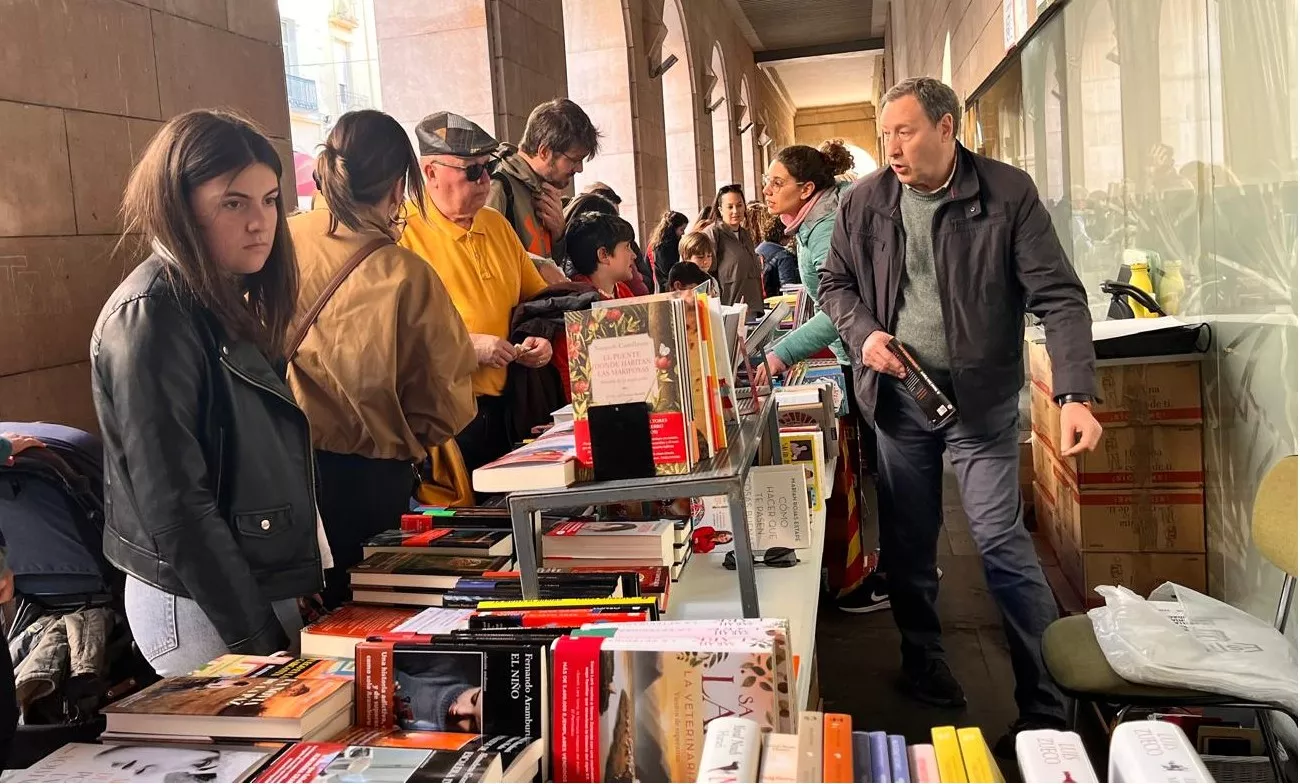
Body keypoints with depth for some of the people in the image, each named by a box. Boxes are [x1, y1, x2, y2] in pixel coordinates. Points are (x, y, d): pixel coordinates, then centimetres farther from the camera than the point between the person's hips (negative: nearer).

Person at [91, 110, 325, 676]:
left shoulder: (223, 303, 8)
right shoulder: (150, 317, -18)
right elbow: (175, 504, -21)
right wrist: (256, 639, -18)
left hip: (265, 587, 8)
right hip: (202, 608, -8)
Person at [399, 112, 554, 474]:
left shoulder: (497, 224, 12)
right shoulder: (403, 233, -9)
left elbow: (537, 296, 23)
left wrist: (539, 338, 4)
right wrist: (467, 346, -18)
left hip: (502, 410, 6)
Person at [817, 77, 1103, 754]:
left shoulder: (1008, 194, -9)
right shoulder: (864, 202, 0)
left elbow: (1058, 296, -12)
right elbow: (835, 283, 12)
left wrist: (1076, 395, -23)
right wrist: (864, 333, -9)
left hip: (981, 397, -3)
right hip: (898, 394, 3)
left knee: (1002, 544, -4)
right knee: (907, 543, 13)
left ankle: (1045, 709, 9)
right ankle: (924, 666, 34)